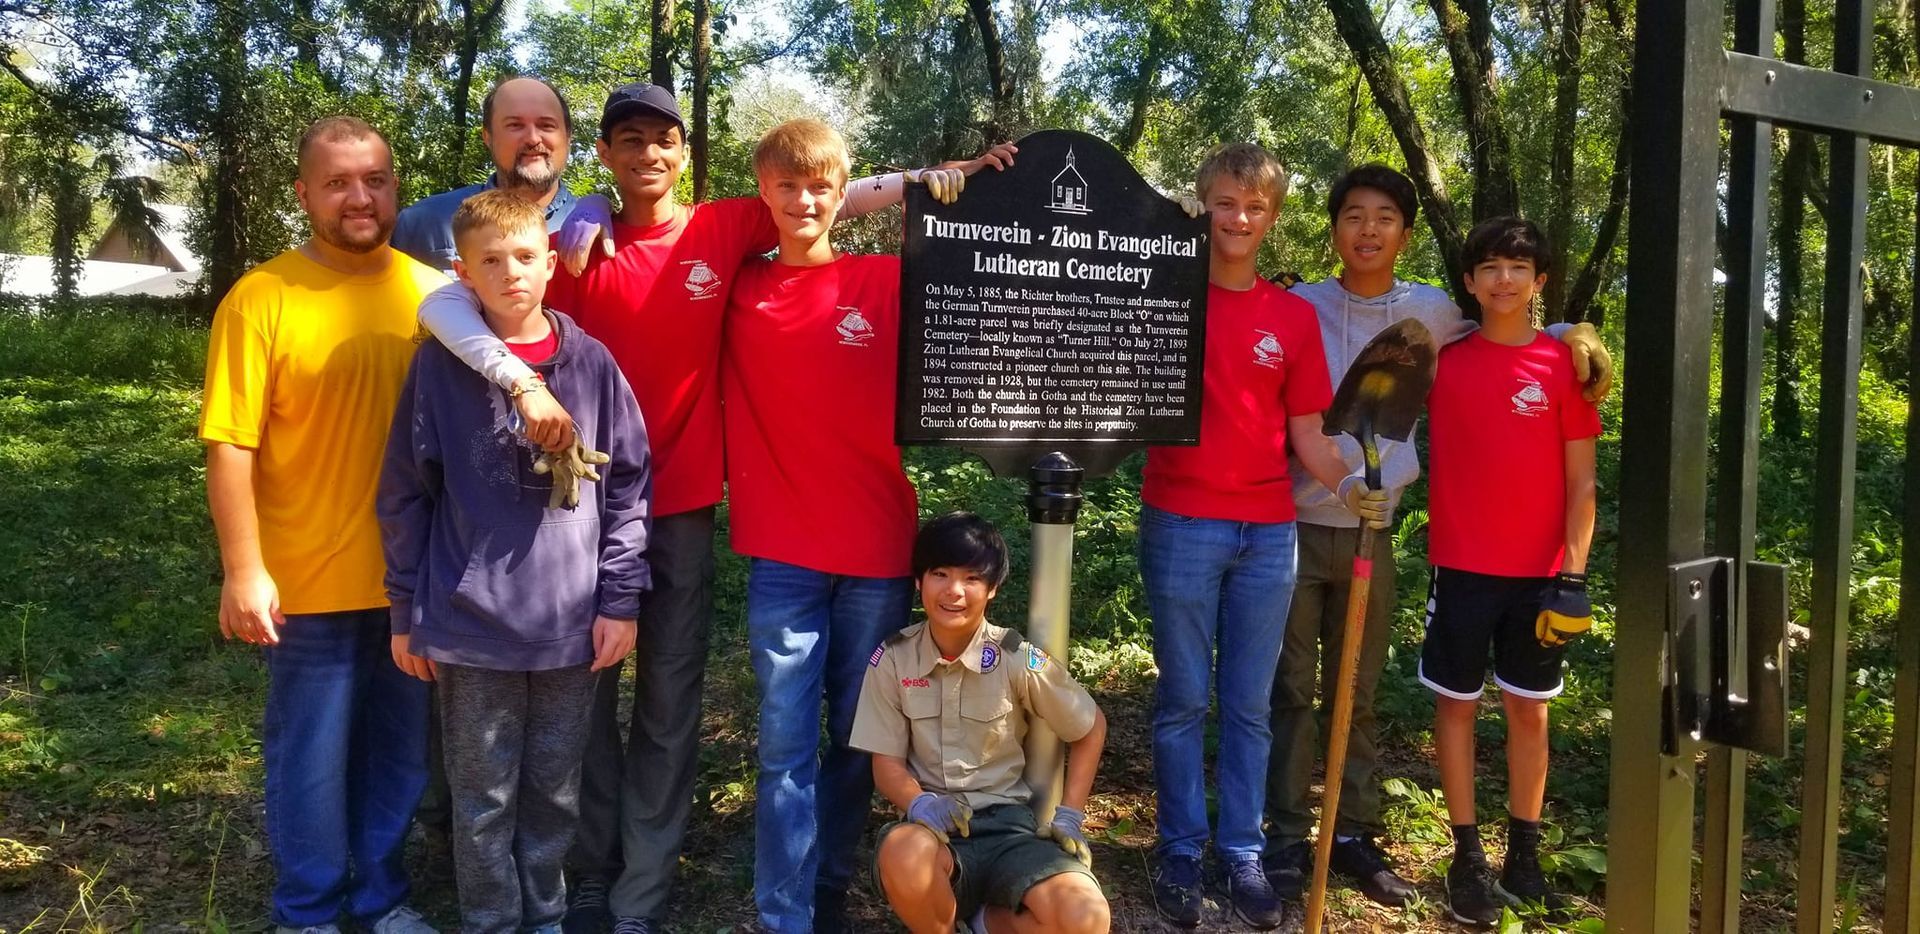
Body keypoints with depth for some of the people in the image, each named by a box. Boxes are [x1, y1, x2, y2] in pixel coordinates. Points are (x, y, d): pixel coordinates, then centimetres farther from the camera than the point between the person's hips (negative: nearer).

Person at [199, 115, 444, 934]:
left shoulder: (434, 293, 1)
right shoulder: (260, 298, -10)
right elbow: (231, 447, -11)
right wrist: (244, 571, -15)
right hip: (311, 583, -3)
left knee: (398, 752, 18)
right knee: (310, 758, 11)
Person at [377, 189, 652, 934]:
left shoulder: (591, 362, -1)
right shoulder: (439, 365, -3)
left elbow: (627, 486, 3)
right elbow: (405, 495, 2)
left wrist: (620, 599, 0)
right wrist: (407, 612, 2)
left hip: (571, 623, 1)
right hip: (471, 626, -1)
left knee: (556, 793, 15)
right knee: (485, 799, 11)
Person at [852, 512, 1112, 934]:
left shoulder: (1018, 659, -7)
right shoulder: (892, 659, -4)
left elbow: (1091, 728, 8)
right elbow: (887, 763, 1)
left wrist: (1070, 813, 1)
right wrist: (919, 802, -20)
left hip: (1008, 820, 0)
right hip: (934, 823, 0)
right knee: (904, 853, -39)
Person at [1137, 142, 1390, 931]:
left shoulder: (1294, 317, 6)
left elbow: (1306, 433, 5)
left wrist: (1348, 487, -11)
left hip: (1267, 531, 3)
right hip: (1181, 523, -3)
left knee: (1249, 704, 10)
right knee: (1183, 700, 6)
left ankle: (1243, 857, 21)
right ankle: (1179, 854, 18)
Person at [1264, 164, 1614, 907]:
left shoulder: (1431, 312, 5)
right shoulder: (1298, 307, -2)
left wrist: (1574, 333, 6)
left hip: (1370, 534, 2)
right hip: (1294, 528, -2)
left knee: (1359, 695, 11)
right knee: (1291, 692, 4)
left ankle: (1355, 835, 22)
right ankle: (1286, 838, 13)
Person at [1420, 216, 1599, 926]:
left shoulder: (1562, 364, -2)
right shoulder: (1443, 360, 1)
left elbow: (1580, 480, -1)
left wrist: (1574, 574, -7)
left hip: (1539, 572, 0)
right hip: (1461, 566, 1)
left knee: (1529, 709, 9)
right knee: (1456, 704, 4)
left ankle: (1524, 855, 21)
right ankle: (1466, 856, 14)